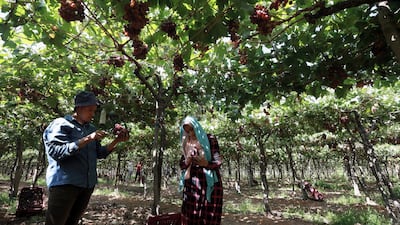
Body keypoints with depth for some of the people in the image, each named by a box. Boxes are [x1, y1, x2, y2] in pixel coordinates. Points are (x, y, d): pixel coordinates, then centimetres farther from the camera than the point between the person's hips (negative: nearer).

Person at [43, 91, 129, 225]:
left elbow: (100, 153, 13)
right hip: (64, 183, -6)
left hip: (88, 184, 6)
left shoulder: (91, 128, 14)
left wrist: (116, 141, 0)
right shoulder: (60, 125, -4)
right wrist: (87, 139, -23)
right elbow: (56, 152, -17)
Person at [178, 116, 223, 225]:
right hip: (191, 184, 3)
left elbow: (218, 161, -7)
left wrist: (206, 163, -26)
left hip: (209, 183, -3)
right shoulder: (186, 144, 9)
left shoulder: (210, 139, -3)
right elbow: (181, 164, 10)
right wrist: (187, 161, -12)